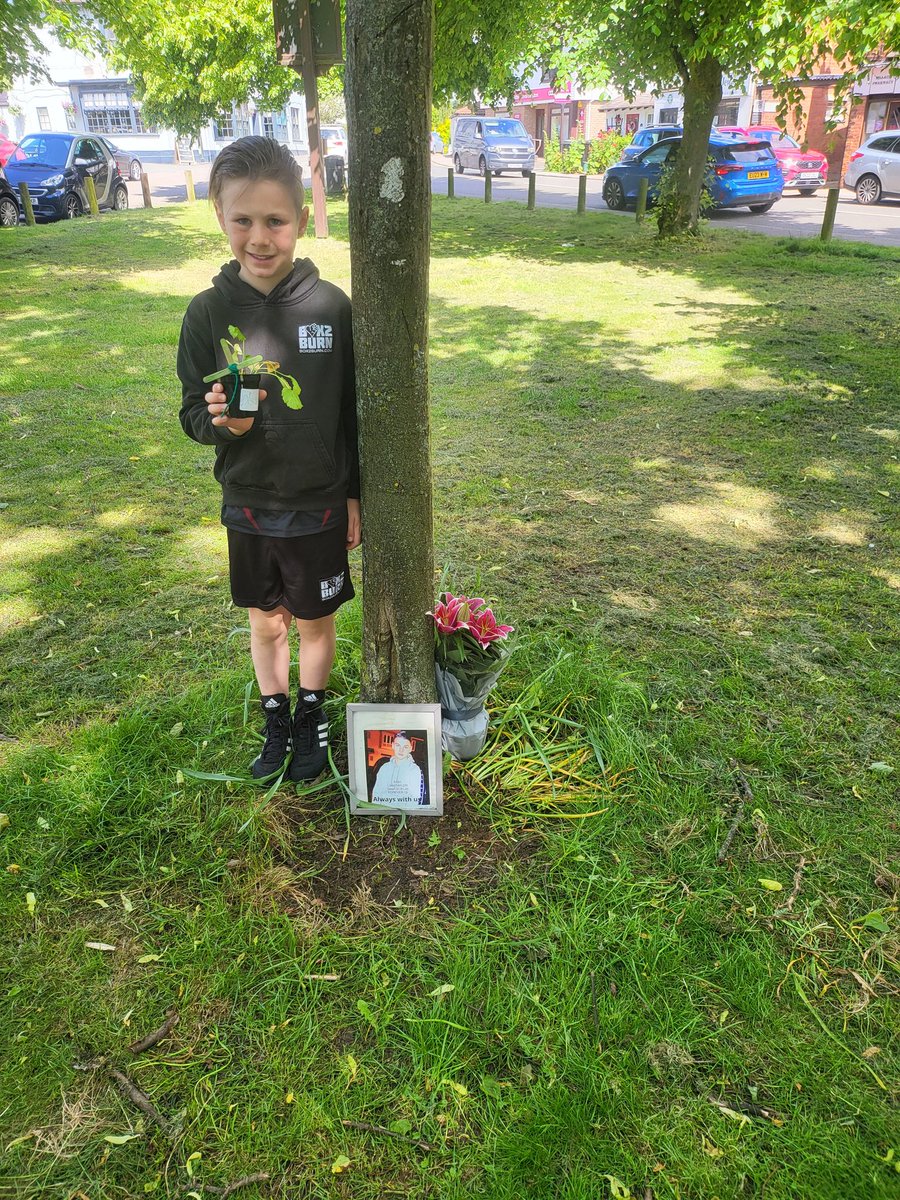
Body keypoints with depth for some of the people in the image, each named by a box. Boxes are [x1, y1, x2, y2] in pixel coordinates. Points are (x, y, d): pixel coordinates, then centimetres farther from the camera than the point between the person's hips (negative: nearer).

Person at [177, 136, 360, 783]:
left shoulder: (331, 305, -10)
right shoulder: (209, 310, -7)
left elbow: (355, 411, -3)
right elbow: (193, 411, 0)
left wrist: (356, 495, 0)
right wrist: (220, 421, -23)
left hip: (320, 505, -1)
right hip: (248, 506, 2)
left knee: (316, 621, 15)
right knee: (265, 622, 17)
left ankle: (311, 718, 40)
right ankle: (276, 722, 40)